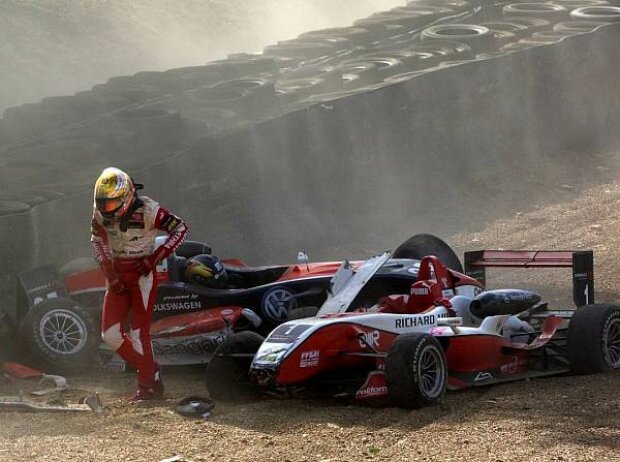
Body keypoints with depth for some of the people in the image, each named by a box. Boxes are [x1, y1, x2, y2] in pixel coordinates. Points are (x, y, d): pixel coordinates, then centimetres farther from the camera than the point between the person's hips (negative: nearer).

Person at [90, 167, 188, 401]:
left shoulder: (147, 210, -20)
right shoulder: (100, 212, -4)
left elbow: (180, 228, -11)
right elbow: (97, 241, 14)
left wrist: (156, 256, -17)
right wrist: (109, 271, 2)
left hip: (142, 273, -6)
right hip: (117, 274, 6)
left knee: (139, 333, -10)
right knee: (110, 333, -1)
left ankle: (149, 386, 3)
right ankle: (151, 370, 15)